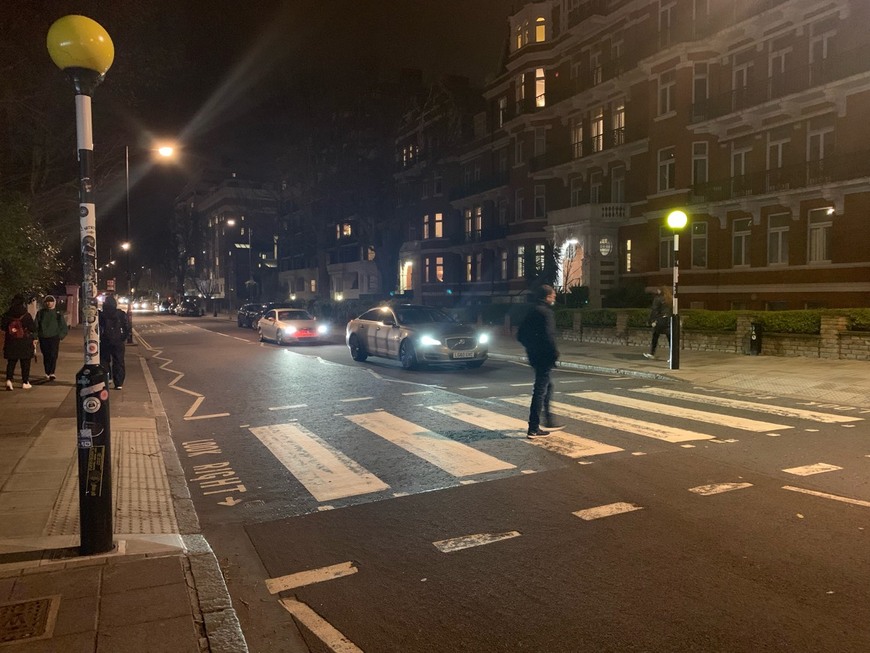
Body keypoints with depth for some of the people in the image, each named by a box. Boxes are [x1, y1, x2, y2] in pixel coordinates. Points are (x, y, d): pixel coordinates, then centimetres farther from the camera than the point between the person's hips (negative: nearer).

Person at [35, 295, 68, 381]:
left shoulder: (58, 313, 7)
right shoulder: (40, 313, 10)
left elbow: (64, 327, 9)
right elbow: (36, 325, 9)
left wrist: (60, 336, -1)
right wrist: (36, 335, -2)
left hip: (54, 338, -2)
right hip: (43, 338, 2)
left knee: (53, 355, -13)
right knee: (46, 356, 6)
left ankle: (52, 373, -18)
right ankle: (47, 373, 15)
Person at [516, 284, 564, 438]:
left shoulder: (532, 311, 12)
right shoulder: (546, 312, -15)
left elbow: (521, 335, 16)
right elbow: (548, 336, -25)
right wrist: (555, 352, -12)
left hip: (534, 355, 9)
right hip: (544, 357, -9)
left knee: (547, 386, 22)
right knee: (540, 390, -5)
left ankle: (549, 420, 30)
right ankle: (533, 428, -1)